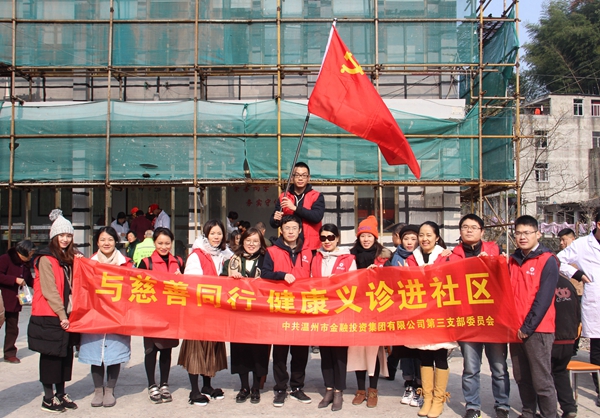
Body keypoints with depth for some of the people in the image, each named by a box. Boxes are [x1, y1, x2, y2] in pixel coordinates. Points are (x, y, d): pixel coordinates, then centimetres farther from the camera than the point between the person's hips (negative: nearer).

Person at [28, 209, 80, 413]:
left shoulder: (71, 258, 13)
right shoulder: (46, 259, -10)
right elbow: (49, 290, -15)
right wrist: (61, 315, -16)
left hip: (66, 315, 7)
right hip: (50, 316, -7)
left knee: (65, 355, 11)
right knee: (51, 356, 1)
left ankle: (61, 393, 23)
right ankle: (48, 398, 11)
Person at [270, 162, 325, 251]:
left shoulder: (317, 196, 3)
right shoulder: (283, 197, 10)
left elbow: (317, 216, -14)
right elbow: (273, 223, 11)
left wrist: (295, 208, -19)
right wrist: (276, 220, -12)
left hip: (310, 248, -2)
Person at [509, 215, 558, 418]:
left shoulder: (548, 260, -6)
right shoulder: (513, 260, 11)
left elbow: (544, 298, -12)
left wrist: (528, 327, -14)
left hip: (537, 329, -5)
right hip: (516, 328, 6)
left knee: (541, 380, -2)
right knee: (522, 378, 12)